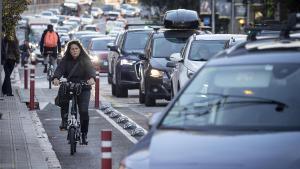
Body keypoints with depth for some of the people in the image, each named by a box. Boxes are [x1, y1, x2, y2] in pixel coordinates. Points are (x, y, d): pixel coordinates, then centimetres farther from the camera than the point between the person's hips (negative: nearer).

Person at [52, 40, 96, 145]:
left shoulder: (85, 60, -3)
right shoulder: (66, 60, 2)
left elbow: (90, 69, -19)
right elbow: (60, 69, -13)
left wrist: (92, 78, -42)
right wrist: (56, 78, -35)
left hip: (83, 88, -2)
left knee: (84, 111, -11)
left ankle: (84, 134, 2)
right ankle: (64, 120, -9)